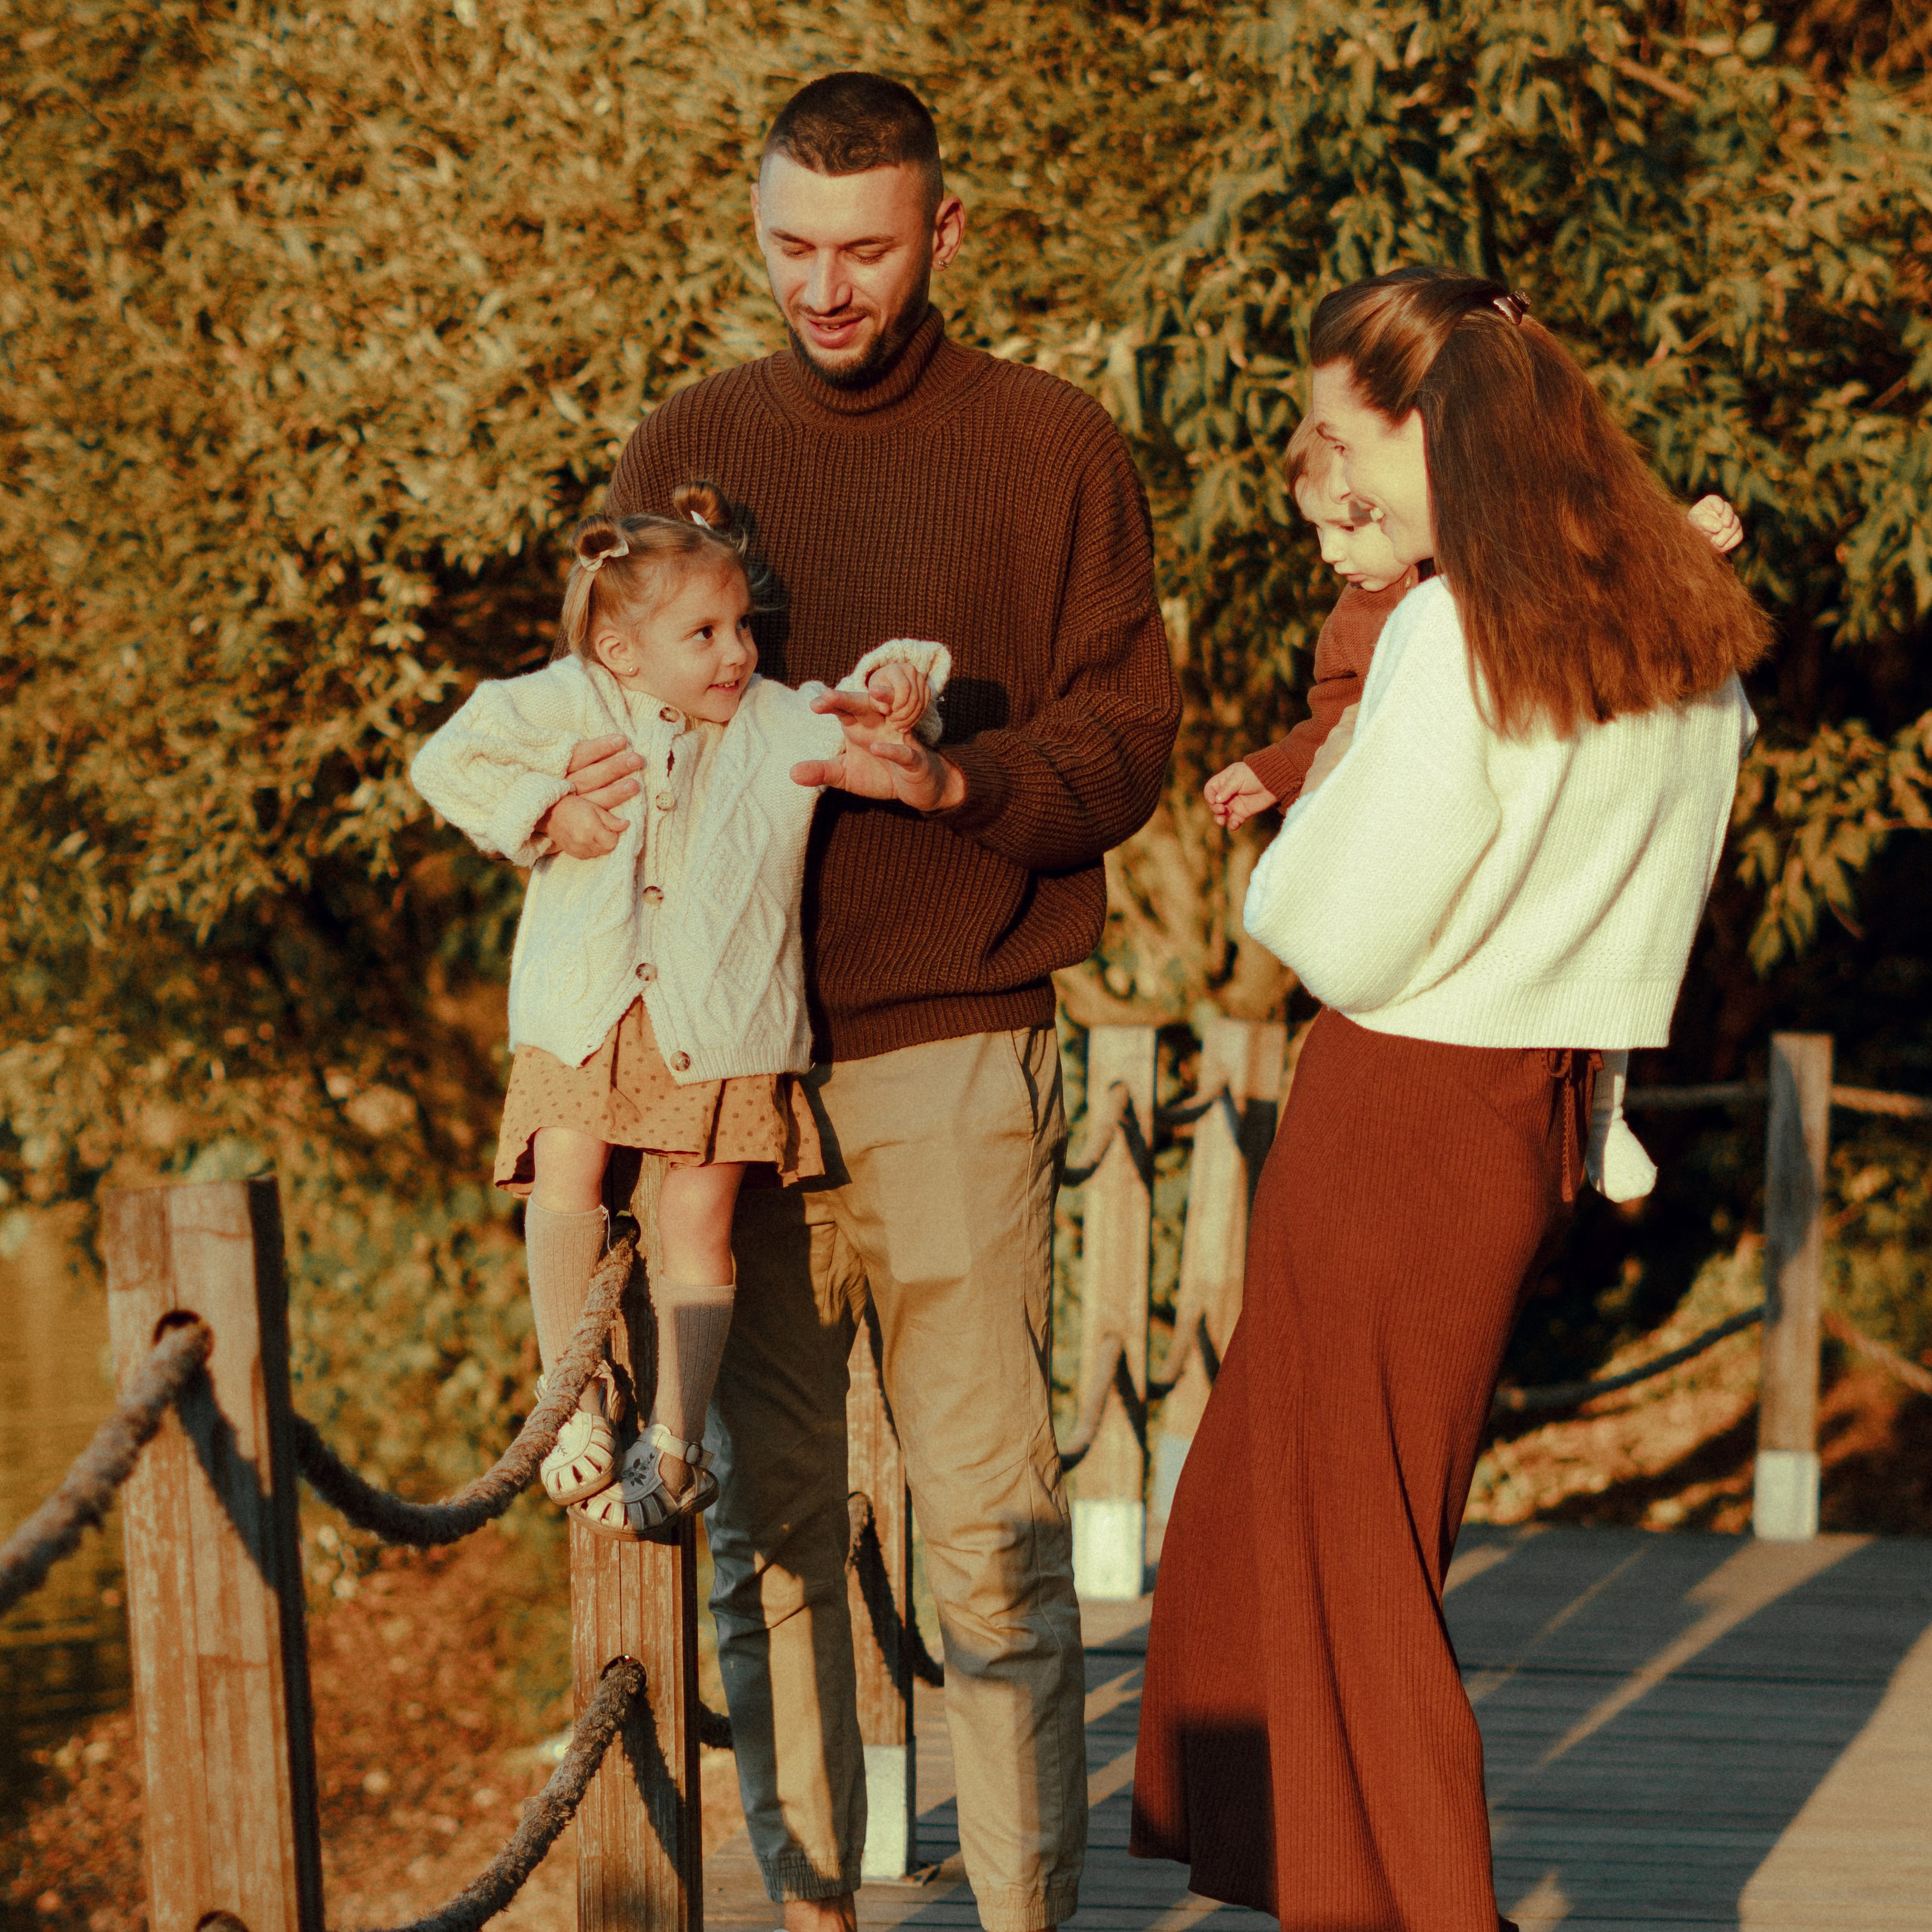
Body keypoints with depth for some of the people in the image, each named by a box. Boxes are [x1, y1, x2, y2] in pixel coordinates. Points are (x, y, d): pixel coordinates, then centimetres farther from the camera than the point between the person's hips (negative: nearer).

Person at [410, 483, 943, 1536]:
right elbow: (448, 762, 6)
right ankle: (578, 1405, 2)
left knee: (699, 1216, -1)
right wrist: (547, 809, -6)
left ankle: (675, 1441, 11)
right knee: (564, 1175, -15)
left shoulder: (781, 723, 4)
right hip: (586, 1010, 0)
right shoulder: (565, 707, 1)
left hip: (721, 1022, 0)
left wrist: (896, 680, -9)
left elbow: (875, 713, 14)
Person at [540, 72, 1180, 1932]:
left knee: (990, 1517, -4)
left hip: (953, 1053, -3)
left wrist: (956, 777, -19)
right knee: (760, 1519, 6)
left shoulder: (1052, 448, 4)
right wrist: (589, 786, -6)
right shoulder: (683, 448, 13)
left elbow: (1125, 738, -1)